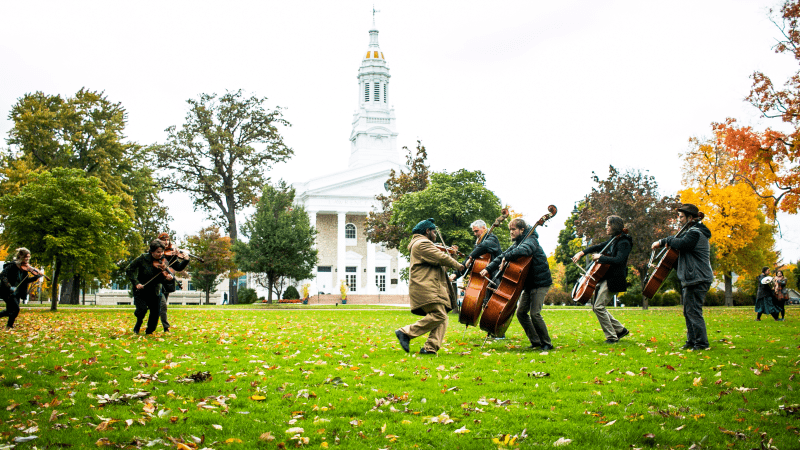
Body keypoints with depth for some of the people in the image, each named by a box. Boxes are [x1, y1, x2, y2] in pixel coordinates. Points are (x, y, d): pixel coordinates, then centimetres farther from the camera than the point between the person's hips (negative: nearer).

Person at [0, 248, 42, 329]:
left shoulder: (24, 268, 5)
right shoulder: (12, 265, -17)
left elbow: (26, 281, 9)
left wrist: (36, 276, -5)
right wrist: (9, 287, -36)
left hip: (17, 293, 7)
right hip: (8, 292, -7)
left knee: (10, 311, 13)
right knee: (16, 309, -12)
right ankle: (9, 326, 7)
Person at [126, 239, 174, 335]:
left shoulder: (163, 261, -6)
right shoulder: (143, 258, -13)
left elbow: (160, 279, -10)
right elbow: (129, 270, -8)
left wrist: (166, 278, -34)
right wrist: (136, 283, -19)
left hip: (155, 290, 3)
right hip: (141, 289, -3)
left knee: (155, 311, -2)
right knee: (142, 309, -20)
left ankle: (149, 331, 23)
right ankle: (138, 324, 14)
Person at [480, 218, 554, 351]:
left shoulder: (530, 240, -15)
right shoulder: (517, 244, 13)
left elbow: (523, 250, -39)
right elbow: (502, 256, 7)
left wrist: (507, 257, -27)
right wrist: (488, 269, -4)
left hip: (540, 283, -9)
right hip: (529, 284, 9)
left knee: (535, 313, -15)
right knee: (521, 312, 3)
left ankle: (547, 343, 0)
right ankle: (535, 341, 13)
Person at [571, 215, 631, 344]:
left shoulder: (624, 243, -14)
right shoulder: (613, 241, 14)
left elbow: (618, 260, -27)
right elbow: (598, 247, 22)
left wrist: (600, 257, -22)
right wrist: (582, 253, 8)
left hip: (613, 280, -10)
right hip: (604, 278, 10)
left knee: (599, 306, -14)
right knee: (596, 306, 11)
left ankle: (612, 337, -4)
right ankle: (620, 329, 19)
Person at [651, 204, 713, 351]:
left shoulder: (695, 233, -14)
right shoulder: (692, 232, 21)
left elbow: (682, 244, -29)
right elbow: (682, 244, 21)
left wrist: (664, 241, -16)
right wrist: (669, 242, 2)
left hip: (697, 279, -11)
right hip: (692, 279, 11)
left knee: (693, 311, -8)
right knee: (688, 311, 14)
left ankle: (701, 343, -3)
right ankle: (691, 341, 20)